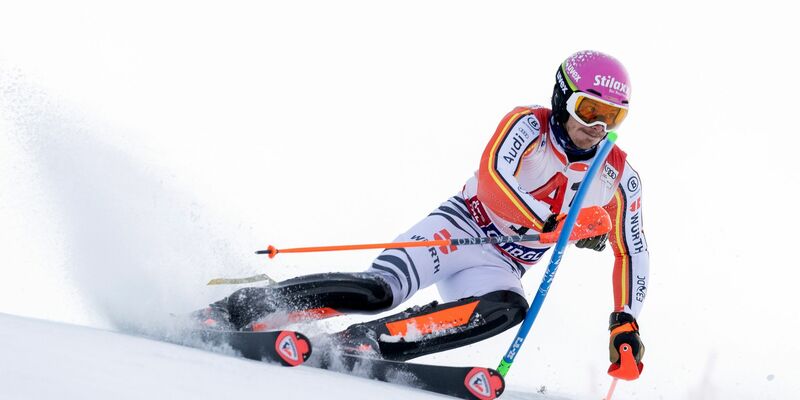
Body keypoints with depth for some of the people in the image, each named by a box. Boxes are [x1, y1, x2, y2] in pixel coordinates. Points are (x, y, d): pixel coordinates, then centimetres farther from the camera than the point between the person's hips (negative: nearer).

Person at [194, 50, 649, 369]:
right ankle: (231, 312, -23)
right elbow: (494, 176, -27)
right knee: (379, 290, -30)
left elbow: (634, 253, 7)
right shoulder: (529, 125, -11)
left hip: (499, 269, 4)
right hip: (458, 229, -3)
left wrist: (626, 321, -3)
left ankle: (359, 344, -36)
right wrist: (553, 226, -33)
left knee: (510, 308, -34)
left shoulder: (619, 178, 0)